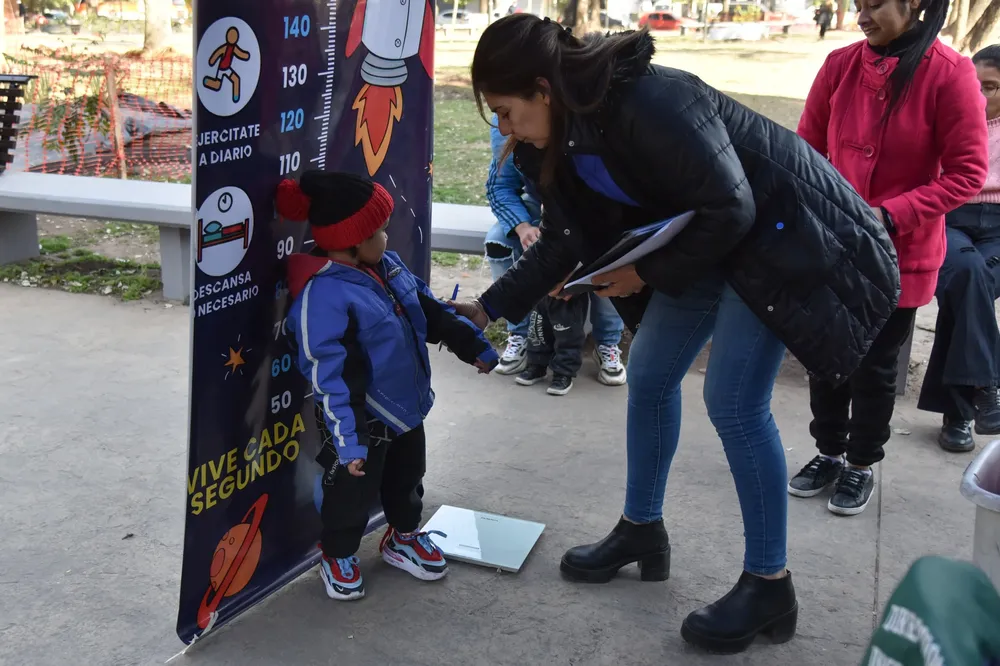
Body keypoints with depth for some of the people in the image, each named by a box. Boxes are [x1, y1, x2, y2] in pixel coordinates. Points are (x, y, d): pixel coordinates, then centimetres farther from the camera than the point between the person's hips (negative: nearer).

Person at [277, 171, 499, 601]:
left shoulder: (389, 267, -1)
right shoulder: (323, 294, -28)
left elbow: (431, 311, 13)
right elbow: (331, 376, -30)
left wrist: (472, 345, 16)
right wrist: (348, 440, -31)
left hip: (406, 406, 8)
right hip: (363, 422, -8)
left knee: (407, 477, 25)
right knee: (354, 491, 11)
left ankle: (403, 537, 48)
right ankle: (338, 556, 36)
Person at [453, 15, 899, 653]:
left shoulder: (649, 104, -31)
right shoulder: (569, 132, -3)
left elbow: (730, 210, -27)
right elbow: (566, 243, 6)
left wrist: (648, 274, -17)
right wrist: (488, 307, 4)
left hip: (785, 234, -9)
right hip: (713, 239, 9)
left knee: (734, 401, -11)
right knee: (649, 374, 9)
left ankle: (770, 587, 5)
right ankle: (642, 531, 27)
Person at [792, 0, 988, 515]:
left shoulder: (950, 73, -13)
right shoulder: (839, 65, -2)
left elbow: (967, 173, -12)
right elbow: (806, 149, 4)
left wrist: (889, 216, -22)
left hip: (900, 255, -3)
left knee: (875, 365, 10)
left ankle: (861, 467, 30)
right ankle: (829, 453, 34)